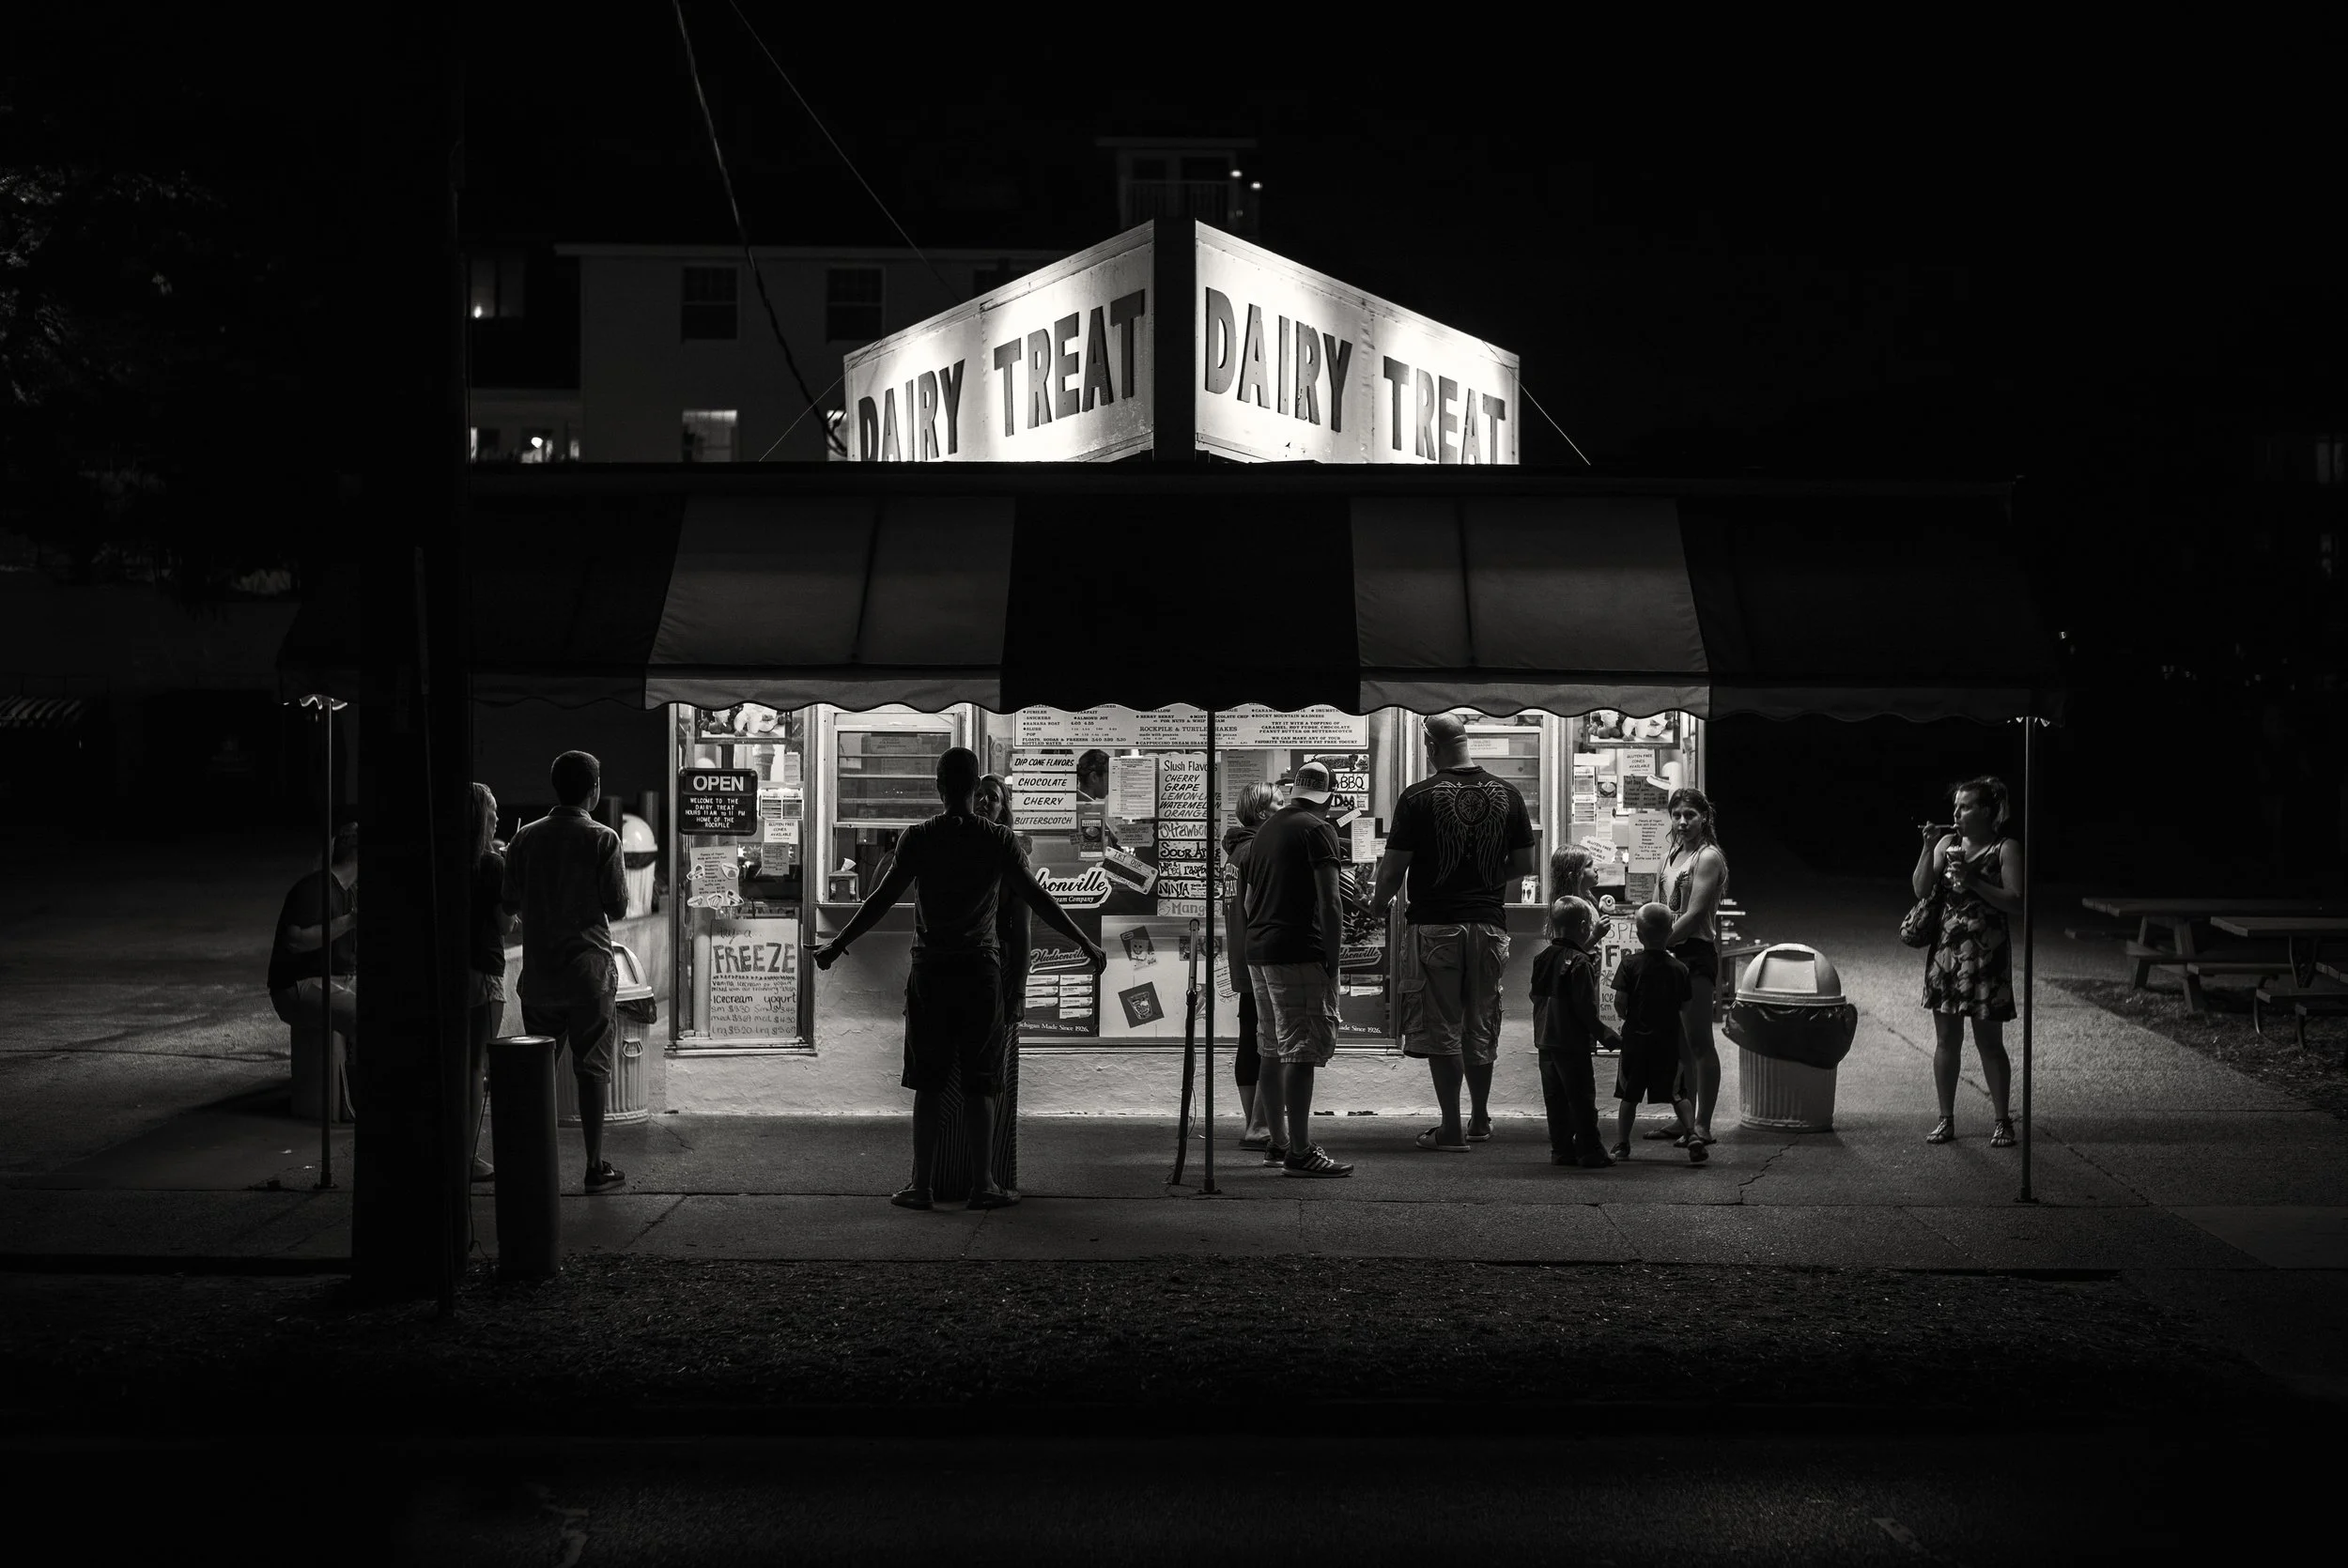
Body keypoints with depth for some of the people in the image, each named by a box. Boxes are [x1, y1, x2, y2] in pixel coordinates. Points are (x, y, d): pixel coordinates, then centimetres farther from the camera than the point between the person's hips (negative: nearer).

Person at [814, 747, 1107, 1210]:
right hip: (981, 970, 0)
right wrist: (1086, 944, 3)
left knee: (928, 1083, 6)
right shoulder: (998, 839, -3)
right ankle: (982, 1185, 5)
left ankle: (920, 1184, 6)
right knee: (979, 1084, 4)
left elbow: (882, 900, -3)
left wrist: (837, 946, 7)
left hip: (929, 971, 0)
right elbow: (1037, 899, -4)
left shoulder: (918, 838, -3)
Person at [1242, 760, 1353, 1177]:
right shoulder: (1317, 829, -7)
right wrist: (1334, 956, -12)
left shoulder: (1265, 829, 17)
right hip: (1300, 953, -8)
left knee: (1273, 1051, 15)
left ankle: (1278, 1143, 21)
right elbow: (1328, 902, -14)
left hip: (1258, 953, 8)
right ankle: (1299, 1152, -12)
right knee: (1303, 1049, -9)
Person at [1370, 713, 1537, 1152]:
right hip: (1489, 923, 4)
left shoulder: (1418, 798, -9)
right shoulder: (1507, 795, 2)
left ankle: (1451, 1127, 2)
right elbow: (1524, 865, 7)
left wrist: (1378, 903, 11)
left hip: (1434, 924, -4)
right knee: (1480, 1026, 16)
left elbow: (1394, 868, -8)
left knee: (1441, 1028, 2)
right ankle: (1480, 1119, 26)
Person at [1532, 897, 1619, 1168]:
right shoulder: (1580, 963, -15)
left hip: (1545, 1041, 7)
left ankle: (1561, 1150, 14)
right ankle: (1590, 1152, 2)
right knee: (1582, 1099, -1)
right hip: (1573, 1043, -7)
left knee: (1555, 1098, 11)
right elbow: (1585, 1008, -18)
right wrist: (1607, 1036, -10)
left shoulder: (1542, 958, 7)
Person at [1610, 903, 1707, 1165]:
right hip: (1668, 1040, 1)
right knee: (1677, 1094, 8)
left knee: (1630, 1094, 11)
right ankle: (1692, 1133, -9)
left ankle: (1622, 1143, 16)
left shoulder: (1630, 965, -8)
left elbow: (1620, 1002, -10)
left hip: (1636, 1038, -1)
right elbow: (1685, 1006, 0)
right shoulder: (1679, 968, -2)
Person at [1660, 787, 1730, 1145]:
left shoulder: (1709, 858, -9)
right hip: (1672, 954, 9)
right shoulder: (1671, 857, 17)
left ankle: (1703, 1125, -5)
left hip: (1696, 953, -9)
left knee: (1699, 1041, -6)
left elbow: (1694, 915, -16)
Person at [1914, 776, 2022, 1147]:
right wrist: (1929, 848, -11)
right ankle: (1946, 1119, 15)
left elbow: (2016, 903, -12)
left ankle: (2002, 1120, 11)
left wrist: (1972, 881, -18)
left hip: (1986, 953, -4)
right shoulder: (1948, 842, 8)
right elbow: (1921, 889, 1)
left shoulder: (2007, 849, -4)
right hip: (1946, 949, 4)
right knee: (1946, 1039, 7)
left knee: (1989, 1042, 0)